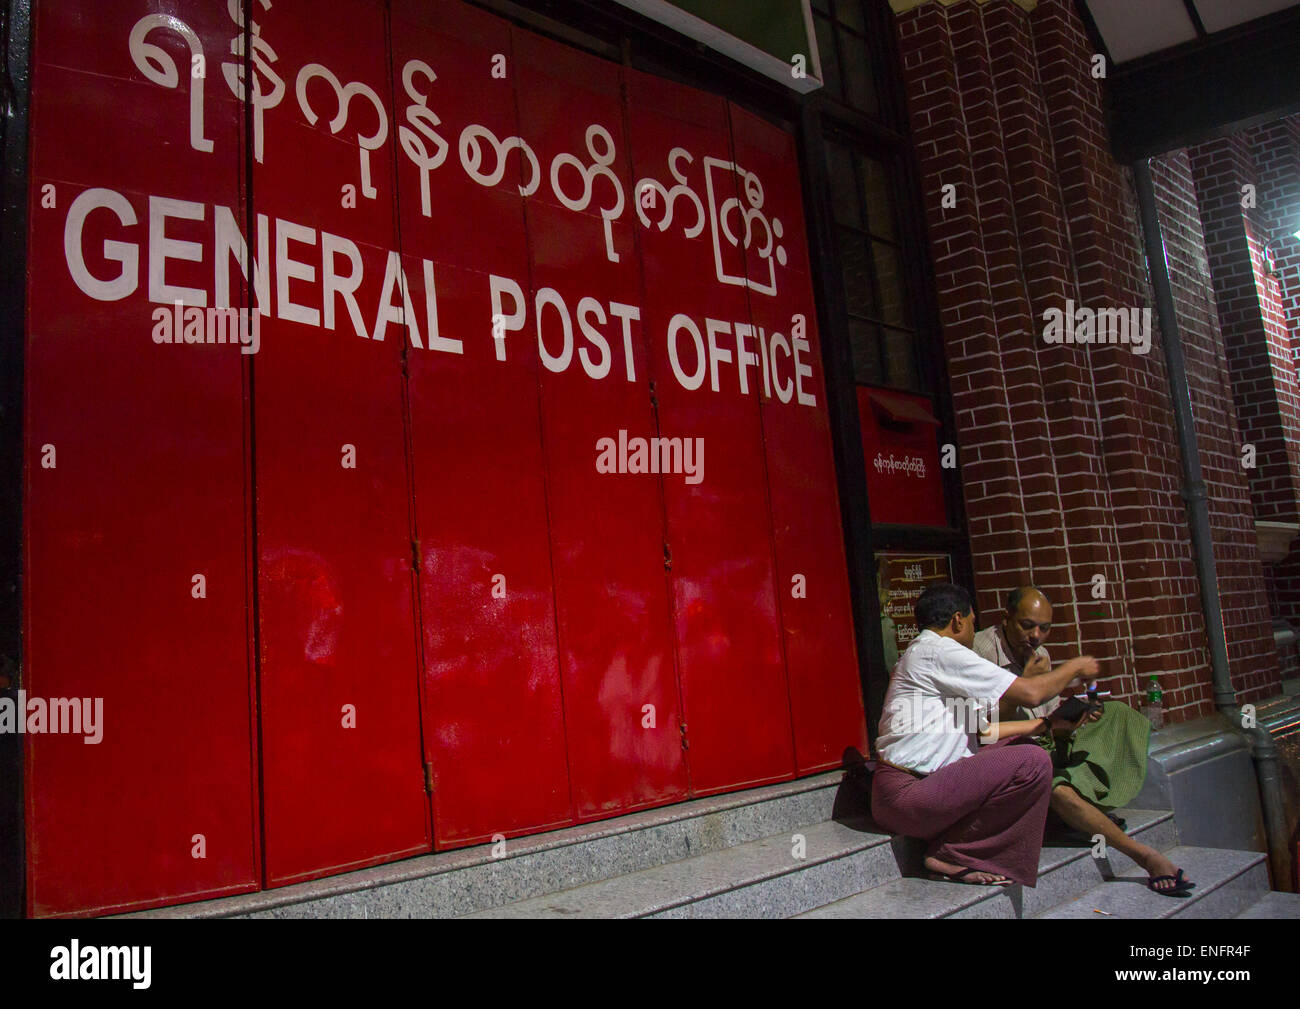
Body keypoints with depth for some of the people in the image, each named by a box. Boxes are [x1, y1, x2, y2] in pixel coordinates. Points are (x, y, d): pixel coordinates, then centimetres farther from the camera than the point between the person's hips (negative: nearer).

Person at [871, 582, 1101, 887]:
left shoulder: (923, 654, 21)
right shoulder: (938, 650, -11)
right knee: (1033, 762, -15)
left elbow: (985, 730, 22)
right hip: (905, 794, -11)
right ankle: (953, 855, -7)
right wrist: (1075, 667, 8)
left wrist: (1050, 723, 24)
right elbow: (1030, 693, -10)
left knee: (1020, 746, 16)